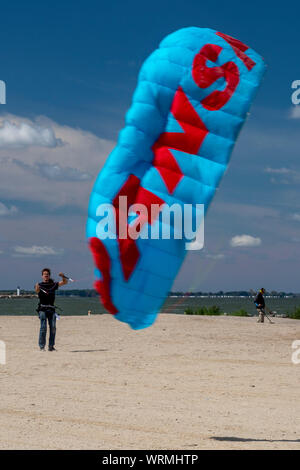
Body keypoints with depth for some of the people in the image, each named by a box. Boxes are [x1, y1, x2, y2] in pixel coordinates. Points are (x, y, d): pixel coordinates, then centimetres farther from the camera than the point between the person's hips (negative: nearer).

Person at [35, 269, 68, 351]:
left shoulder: (53, 285, 16)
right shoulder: (40, 285, 5)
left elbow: (65, 282, 17)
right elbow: (37, 291, -17)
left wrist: (63, 276, -3)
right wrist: (37, 288, -41)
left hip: (51, 309, 4)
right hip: (42, 308, -4)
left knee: (53, 327, -2)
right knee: (43, 327, -11)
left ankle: (51, 346, 3)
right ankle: (41, 346, -8)